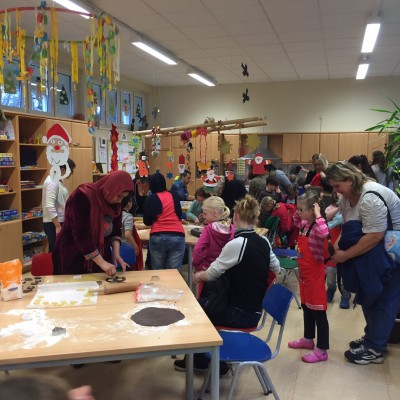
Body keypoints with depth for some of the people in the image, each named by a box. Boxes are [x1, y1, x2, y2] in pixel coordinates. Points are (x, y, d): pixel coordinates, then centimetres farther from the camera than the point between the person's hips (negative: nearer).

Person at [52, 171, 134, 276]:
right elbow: (81, 235, -27)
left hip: (100, 255, 6)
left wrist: (116, 254, -10)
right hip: (74, 258, -6)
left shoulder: (114, 202, -3)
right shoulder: (82, 197, -24)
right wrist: (101, 262, -29)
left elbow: (115, 230, 5)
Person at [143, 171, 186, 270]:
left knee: (158, 272, 12)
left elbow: (147, 221, 2)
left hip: (157, 237, -1)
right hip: (177, 236, 2)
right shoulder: (174, 196, 11)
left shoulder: (150, 199, 3)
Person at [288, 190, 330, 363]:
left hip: (315, 274, -10)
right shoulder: (304, 224, 5)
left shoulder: (317, 227, -21)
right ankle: (308, 339, 38)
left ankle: (322, 350, 9)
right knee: (306, 308, 22)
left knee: (318, 312, 0)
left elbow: (324, 233, -45)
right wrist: (299, 212, 11)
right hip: (304, 273, 10)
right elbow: (296, 222, 28)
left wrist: (318, 215, -34)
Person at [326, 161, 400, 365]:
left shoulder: (371, 197, -30)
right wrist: (338, 244, -17)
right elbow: (347, 226, 1)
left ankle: (373, 349, 8)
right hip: (375, 252, 9)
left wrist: (345, 255, -27)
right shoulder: (347, 196, 0)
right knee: (369, 295, 13)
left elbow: (374, 236, -34)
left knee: (384, 299, -1)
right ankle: (372, 337, 28)